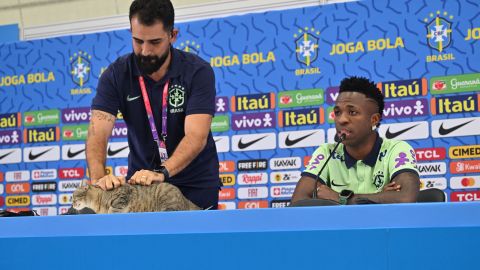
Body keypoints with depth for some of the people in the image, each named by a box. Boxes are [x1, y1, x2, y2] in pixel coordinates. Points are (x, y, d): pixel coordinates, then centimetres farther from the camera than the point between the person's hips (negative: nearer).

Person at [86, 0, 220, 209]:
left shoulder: (197, 72, -16)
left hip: (195, 185, -1)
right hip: (140, 180, 2)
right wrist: (98, 177, -40)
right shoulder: (116, 75, -10)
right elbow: (98, 133, -20)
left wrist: (161, 173, -42)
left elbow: (196, 137, -26)